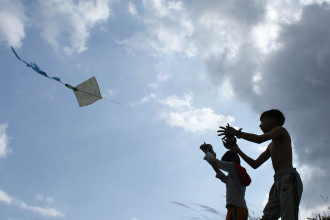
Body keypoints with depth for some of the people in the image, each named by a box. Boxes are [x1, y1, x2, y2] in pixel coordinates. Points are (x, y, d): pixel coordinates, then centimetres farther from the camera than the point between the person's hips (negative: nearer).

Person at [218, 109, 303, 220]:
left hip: (289, 178, -9)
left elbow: (259, 139, -10)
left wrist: (237, 133, -4)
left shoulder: (280, 130, 8)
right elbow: (255, 164, 29)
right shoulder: (271, 146, 33)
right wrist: (237, 149, 27)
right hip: (278, 182, 9)